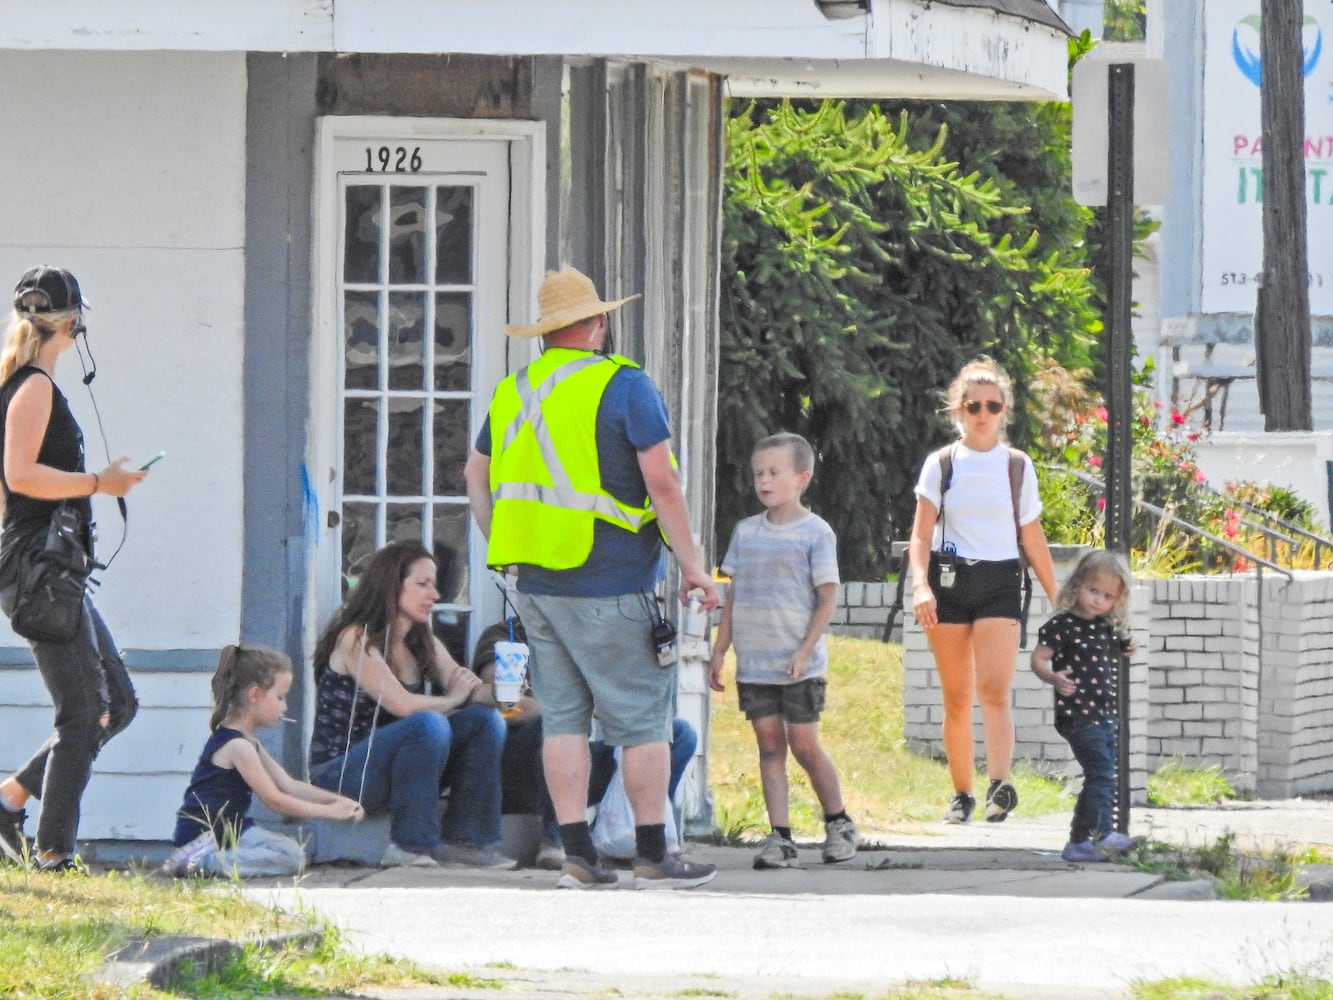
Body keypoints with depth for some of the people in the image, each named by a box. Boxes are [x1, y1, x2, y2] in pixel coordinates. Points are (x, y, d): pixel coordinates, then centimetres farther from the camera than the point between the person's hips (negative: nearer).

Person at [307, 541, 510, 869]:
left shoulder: (423, 645, 13)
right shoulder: (355, 639, -13)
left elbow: (465, 687, 2)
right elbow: (401, 704, -25)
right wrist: (452, 699, -10)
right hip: (339, 776, -8)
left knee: (485, 720, -8)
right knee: (429, 725, -32)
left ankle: (465, 841, -12)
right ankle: (410, 846, -25)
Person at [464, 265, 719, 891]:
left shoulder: (513, 392, 11)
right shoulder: (623, 385, -8)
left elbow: (476, 476, 20)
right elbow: (660, 481, -12)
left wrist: (505, 550, 27)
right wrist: (691, 565, -6)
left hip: (536, 583, 6)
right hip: (608, 588, -6)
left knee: (563, 717, 8)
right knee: (642, 719, 0)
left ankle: (576, 855, 4)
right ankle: (653, 858, 0)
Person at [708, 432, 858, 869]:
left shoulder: (815, 533, -4)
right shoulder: (745, 532, 11)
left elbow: (827, 598, -6)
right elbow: (733, 597, 16)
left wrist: (805, 650, -16)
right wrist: (719, 652, 11)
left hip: (798, 665, -4)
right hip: (753, 664, 5)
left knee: (804, 743, -3)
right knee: (769, 746, 2)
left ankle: (838, 823, 15)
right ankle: (780, 837, 2)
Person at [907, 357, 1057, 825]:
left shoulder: (1018, 466, 8)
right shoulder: (941, 465, 5)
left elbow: (1033, 539, 13)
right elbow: (921, 534, -1)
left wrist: (1056, 599, 14)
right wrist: (920, 584, -18)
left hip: (1000, 581, -1)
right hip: (949, 580, 1)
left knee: (994, 689, -18)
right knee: (956, 698, 4)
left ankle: (1001, 784, -30)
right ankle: (961, 794, 11)